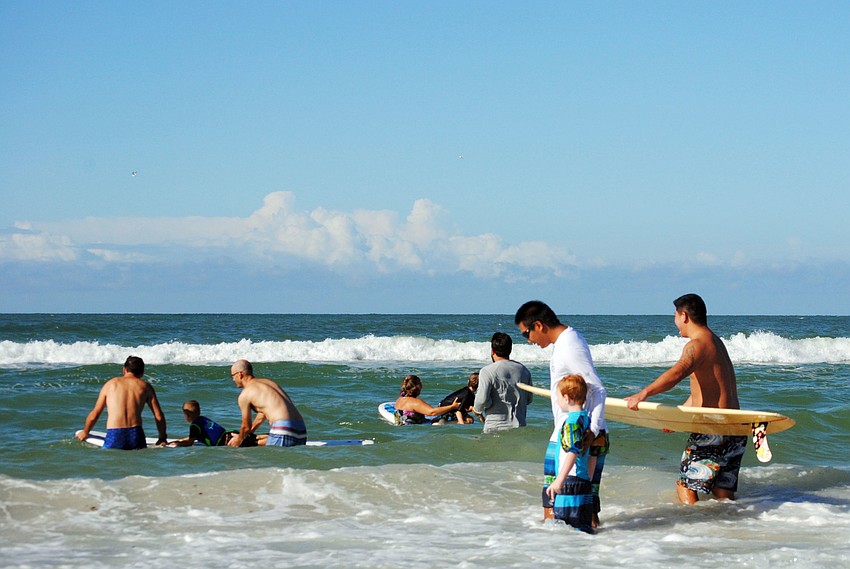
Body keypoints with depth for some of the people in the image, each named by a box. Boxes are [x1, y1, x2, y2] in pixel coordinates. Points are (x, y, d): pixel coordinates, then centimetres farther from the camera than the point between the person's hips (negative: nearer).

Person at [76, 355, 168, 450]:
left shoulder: (110, 384, 16)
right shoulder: (145, 387, 15)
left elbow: (94, 416, 20)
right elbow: (159, 417, 12)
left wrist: (85, 432, 37)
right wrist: (162, 438, 26)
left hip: (113, 436, 0)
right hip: (136, 436, 0)